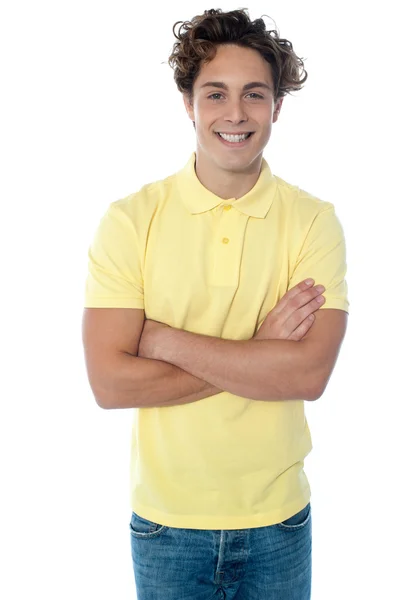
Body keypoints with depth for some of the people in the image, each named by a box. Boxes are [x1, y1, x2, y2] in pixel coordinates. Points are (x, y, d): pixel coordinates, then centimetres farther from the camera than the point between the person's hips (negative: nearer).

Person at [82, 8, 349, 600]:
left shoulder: (314, 221, -7)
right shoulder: (130, 219, -9)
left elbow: (310, 373, -18)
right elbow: (109, 382, -15)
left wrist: (165, 339, -18)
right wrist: (258, 352, -18)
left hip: (278, 516, 1)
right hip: (165, 516, 0)